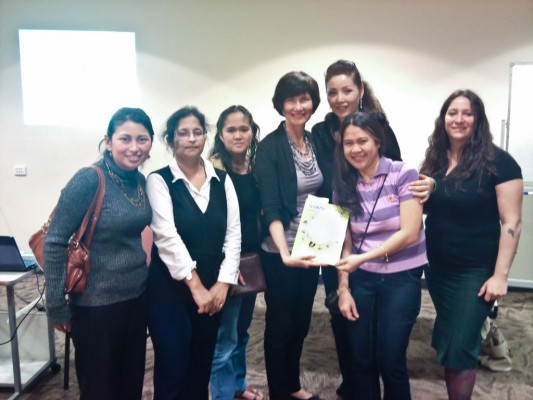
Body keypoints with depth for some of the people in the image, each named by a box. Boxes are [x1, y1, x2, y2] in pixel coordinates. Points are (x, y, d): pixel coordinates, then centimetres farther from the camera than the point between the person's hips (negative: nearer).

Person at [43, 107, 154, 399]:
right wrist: (57, 306, -12)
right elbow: (55, 242, -16)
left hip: (137, 296, 6)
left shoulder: (140, 180, 1)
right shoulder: (89, 180, -19)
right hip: (97, 303, -6)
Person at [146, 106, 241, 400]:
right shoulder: (159, 180, -6)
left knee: (201, 369, 15)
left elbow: (233, 234, 1)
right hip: (170, 289, -4)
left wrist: (222, 283, -9)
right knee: (173, 372, 2)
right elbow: (167, 236, -16)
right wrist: (195, 286, -19)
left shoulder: (222, 179, 6)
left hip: (213, 288, 4)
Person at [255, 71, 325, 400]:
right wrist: (285, 253, -35)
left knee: (301, 322, 20)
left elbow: (324, 195, 10)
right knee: (280, 324, 9)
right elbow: (270, 208, -22)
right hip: (280, 253, -6)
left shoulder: (317, 141, 3)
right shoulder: (270, 147, -15)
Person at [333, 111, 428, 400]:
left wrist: (363, 257, -22)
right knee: (360, 359, 10)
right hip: (361, 279, 3)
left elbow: (409, 233, -15)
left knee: (390, 360, 4)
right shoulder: (343, 184, 1)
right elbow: (344, 242, 2)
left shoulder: (404, 175, -10)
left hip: (401, 279, -3)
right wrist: (343, 288, -2)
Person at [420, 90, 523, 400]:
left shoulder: (498, 162, -13)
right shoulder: (434, 160, 4)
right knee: (447, 343, 19)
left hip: (475, 272, -6)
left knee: (458, 349, -1)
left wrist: (500, 275, -17)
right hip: (437, 268, 6)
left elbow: (511, 222, -14)